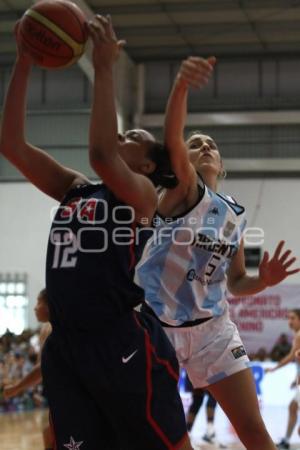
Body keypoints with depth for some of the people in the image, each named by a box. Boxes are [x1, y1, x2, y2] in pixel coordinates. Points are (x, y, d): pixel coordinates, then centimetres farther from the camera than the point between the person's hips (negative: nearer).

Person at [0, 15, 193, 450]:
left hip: (124, 346, -6)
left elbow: (100, 155, -22)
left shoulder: (142, 194, -1)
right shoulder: (74, 189, 16)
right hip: (65, 347, 6)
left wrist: (104, 68, -17)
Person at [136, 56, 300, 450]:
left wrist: (264, 280, -8)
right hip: (156, 323, -4)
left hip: (211, 327, 4)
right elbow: (172, 140, -27)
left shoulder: (235, 213, 11)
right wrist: (182, 84, -48)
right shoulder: (183, 189, -5)